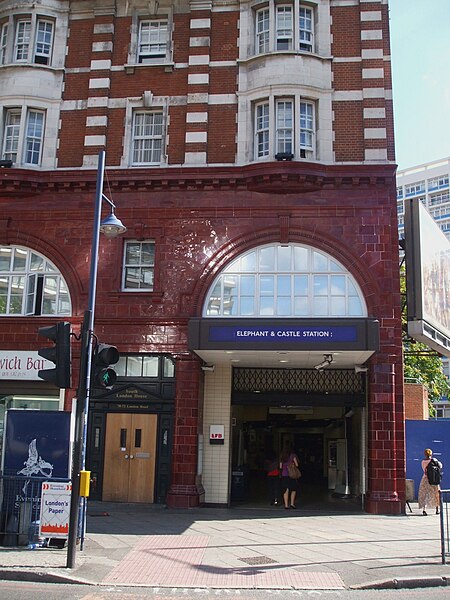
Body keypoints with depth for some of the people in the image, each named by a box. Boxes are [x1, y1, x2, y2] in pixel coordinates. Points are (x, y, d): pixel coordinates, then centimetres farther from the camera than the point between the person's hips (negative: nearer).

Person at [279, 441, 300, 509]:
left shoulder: (282, 455, 6)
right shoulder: (293, 455, -7)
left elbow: (280, 467, 9)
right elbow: (297, 465, -10)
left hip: (284, 475, 4)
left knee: (286, 490, 6)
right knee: (293, 489, 10)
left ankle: (286, 505, 4)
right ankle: (292, 503, 2)